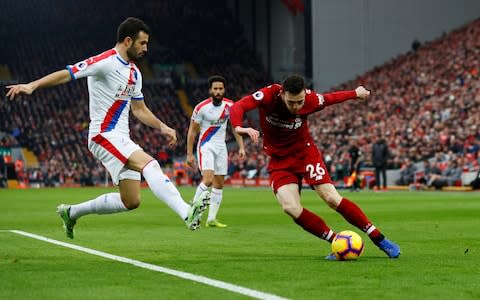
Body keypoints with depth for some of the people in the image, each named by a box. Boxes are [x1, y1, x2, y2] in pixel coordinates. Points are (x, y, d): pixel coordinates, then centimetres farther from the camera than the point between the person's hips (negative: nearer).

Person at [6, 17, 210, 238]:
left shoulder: (134, 73, 15)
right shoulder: (106, 61, -11)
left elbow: (139, 109, 25)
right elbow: (68, 73, -18)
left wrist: (162, 127, 11)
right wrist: (32, 85, -30)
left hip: (121, 140, 9)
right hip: (104, 135, -9)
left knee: (131, 201, 6)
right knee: (150, 165, -28)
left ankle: (71, 212, 23)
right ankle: (187, 213, -42)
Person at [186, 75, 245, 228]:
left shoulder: (230, 106, -1)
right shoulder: (201, 108, -14)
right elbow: (192, 131, -6)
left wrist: (241, 147, 3)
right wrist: (189, 154, -7)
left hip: (221, 147, 5)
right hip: (206, 146, -5)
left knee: (219, 184, 5)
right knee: (208, 179, -22)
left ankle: (211, 219, 10)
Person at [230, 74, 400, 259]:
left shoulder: (311, 100, -19)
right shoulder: (269, 95, -24)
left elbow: (329, 98, 3)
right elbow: (237, 108, -36)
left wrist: (356, 94, 20)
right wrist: (240, 128, -57)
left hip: (305, 153, -1)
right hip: (279, 160, 1)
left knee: (332, 198, -12)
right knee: (290, 207, -19)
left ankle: (380, 240, -3)